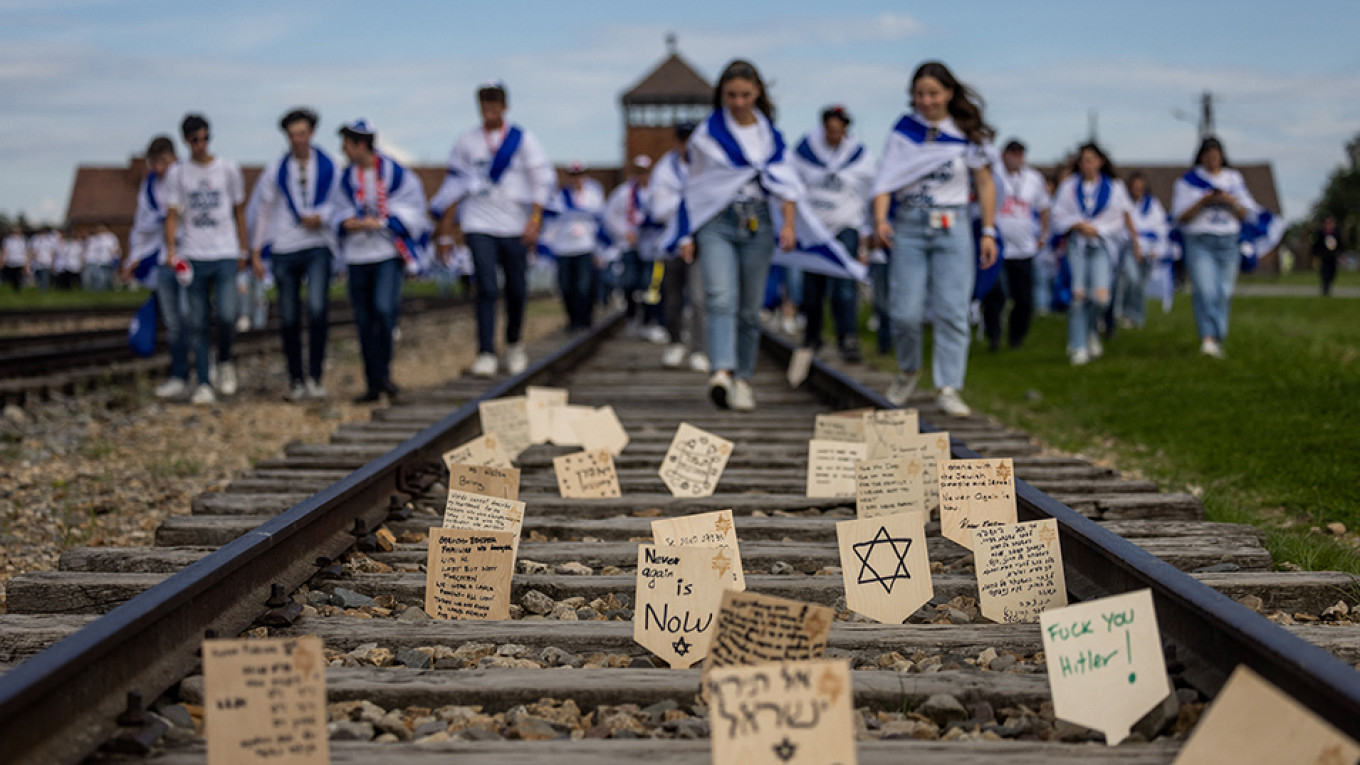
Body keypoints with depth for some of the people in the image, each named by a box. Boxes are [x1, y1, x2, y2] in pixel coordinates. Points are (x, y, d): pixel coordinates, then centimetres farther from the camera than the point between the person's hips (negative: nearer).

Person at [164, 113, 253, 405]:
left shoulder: (228, 169, 7)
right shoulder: (177, 173, 6)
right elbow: (172, 214, 3)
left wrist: (244, 251, 13)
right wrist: (171, 248, -13)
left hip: (226, 255, -1)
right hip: (193, 257, 1)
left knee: (227, 316, -16)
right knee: (197, 323, 1)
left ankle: (225, 362, 12)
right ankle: (202, 383, 7)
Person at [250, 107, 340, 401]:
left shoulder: (328, 167, 4)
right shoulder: (276, 170, 7)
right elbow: (263, 208, 13)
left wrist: (320, 216, -9)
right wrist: (257, 247, 11)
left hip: (317, 247, -2)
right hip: (284, 248, 2)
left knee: (318, 308, -20)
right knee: (289, 318, 3)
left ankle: (315, 376, -10)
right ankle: (296, 379, 14)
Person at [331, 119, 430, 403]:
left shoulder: (396, 174, -5)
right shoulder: (347, 178, 10)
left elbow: (411, 209, -3)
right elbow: (339, 211, 15)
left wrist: (380, 222, -15)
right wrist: (347, 222, -8)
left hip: (389, 253, -5)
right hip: (357, 255, 5)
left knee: (384, 309, -22)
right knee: (364, 320, 5)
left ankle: (384, 372, -6)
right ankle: (374, 384, 13)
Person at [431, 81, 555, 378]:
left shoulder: (523, 139, 3)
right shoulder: (466, 142, 6)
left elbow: (543, 179, 0)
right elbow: (455, 187, 10)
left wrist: (535, 220, -12)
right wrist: (445, 233, 8)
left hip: (515, 226, 0)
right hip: (479, 224, 0)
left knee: (516, 289, 6)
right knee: (487, 289, -12)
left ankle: (514, 343, 31)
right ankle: (486, 354, -13)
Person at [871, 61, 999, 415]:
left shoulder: (968, 134, 2)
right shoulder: (904, 129, 3)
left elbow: (985, 184, 7)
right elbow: (887, 176, -2)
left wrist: (988, 232, 3)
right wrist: (880, 217, -18)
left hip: (952, 228, -1)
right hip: (909, 226, 1)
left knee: (952, 311, -5)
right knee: (905, 311, -2)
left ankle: (948, 389, 1)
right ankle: (908, 370, 25)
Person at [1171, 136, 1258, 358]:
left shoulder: (1234, 179, 15)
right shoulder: (1187, 181, 6)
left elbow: (1247, 214, 12)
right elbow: (1181, 216, -2)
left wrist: (1232, 202, -8)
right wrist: (1204, 201, -15)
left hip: (1228, 244, 3)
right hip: (1199, 242, -3)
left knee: (1223, 293, 2)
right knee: (1205, 290, -19)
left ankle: (1218, 340, 12)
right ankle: (1208, 338, -29)